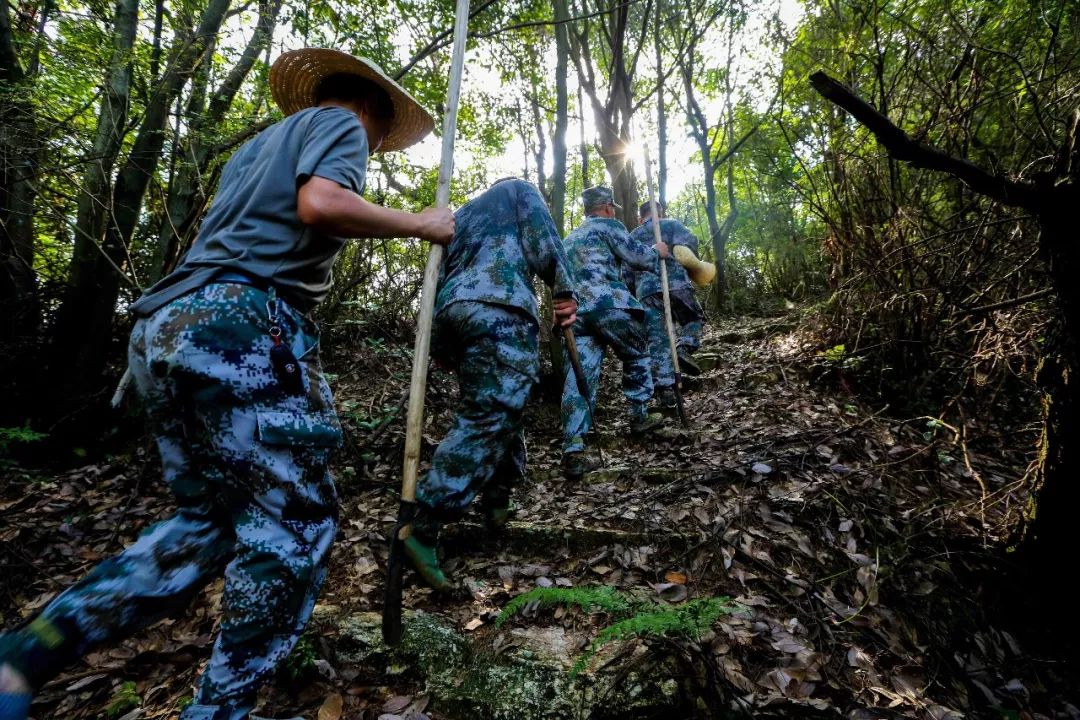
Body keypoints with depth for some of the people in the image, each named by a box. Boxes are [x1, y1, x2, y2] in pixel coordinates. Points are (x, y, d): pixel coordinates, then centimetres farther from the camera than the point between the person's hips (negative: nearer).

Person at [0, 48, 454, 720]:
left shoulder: (261, 142, 32)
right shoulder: (339, 123, 7)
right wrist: (419, 224, -3)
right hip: (242, 325, -9)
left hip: (168, 324, 10)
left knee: (209, 520, 16)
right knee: (295, 521, 1)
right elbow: (319, 204, -14)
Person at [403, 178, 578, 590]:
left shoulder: (460, 214, 39)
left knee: (496, 411, 20)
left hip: (450, 311, 8)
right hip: (499, 308, -8)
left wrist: (448, 355, 30)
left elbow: (439, 275, 30)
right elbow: (543, 239, 3)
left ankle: (498, 503, 25)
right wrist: (564, 290, -2)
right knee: (489, 418, -15)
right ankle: (422, 528, -22)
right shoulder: (518, 189, 25)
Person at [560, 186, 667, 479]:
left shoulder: (569, 238, 31)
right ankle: (639, 417, 25)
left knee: (579, 377, -4)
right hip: (609, 305, -6)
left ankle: (573, 450, -13)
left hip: (576, 312, 6)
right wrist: (657, 252, 20)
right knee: (637, 355, 19)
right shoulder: (608, 225, 8)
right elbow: (638, 257, 2)